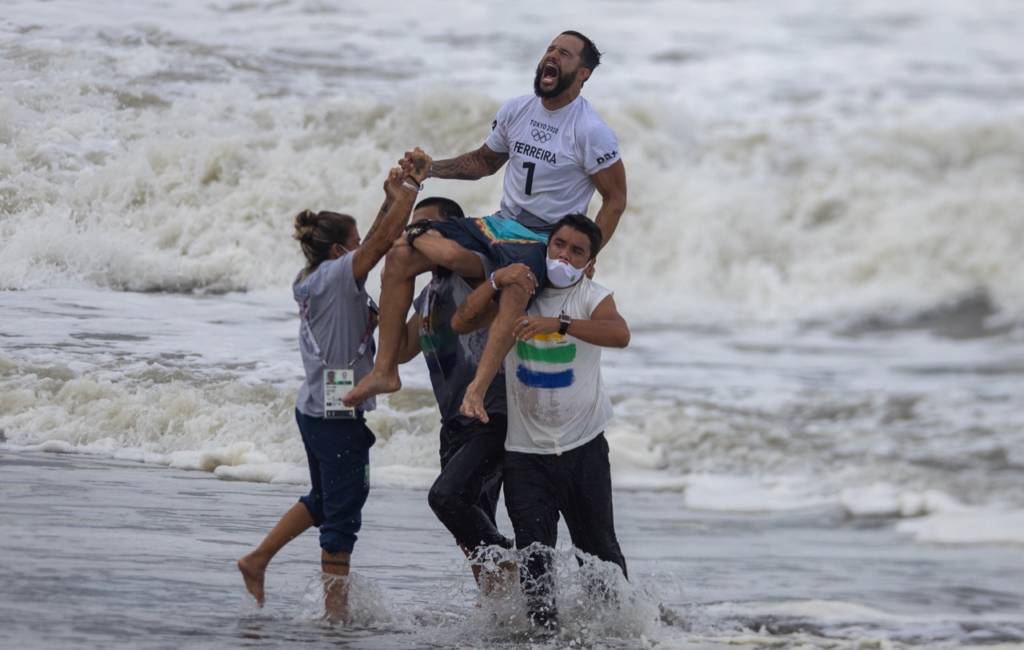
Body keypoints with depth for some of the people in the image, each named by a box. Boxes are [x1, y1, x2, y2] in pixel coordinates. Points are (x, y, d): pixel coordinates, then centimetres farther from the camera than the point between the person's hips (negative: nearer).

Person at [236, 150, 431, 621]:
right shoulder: (338, 275, -17)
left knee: (323, 499, 26)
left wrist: (391, 198, 11)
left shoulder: (311, 279, 8)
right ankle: (336, 608, 6)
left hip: (314, 410, 9)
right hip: (338, 417, -9)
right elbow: (384, 239, -20)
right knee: (343, 514, 0)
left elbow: (374, 242, 18)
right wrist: (410, 187, -11)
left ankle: (257, 559, 30)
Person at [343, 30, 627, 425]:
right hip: (501, 225, 7)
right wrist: (431, 169, 6)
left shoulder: (591, 132, -12)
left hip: (546, 241, -7)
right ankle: (385, 371, -3)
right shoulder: (516, 111, 6)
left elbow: (615, 199, -7)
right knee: (401, 258, -7)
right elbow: (484, 161, 22)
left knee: (517, 284, -43)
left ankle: (476, 392, -49)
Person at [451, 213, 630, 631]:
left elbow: (619, 334, -25)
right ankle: (544, 627, -1)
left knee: (598, 548, 8)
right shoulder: (518, 292, 3)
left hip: (583, 445, -1)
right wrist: (497, 281, -20)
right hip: (525, 450, 1)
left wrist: (560, 324, -38)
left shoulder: (591, 297, -3)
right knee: (533, 554, -7)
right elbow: (461, 323, -7)